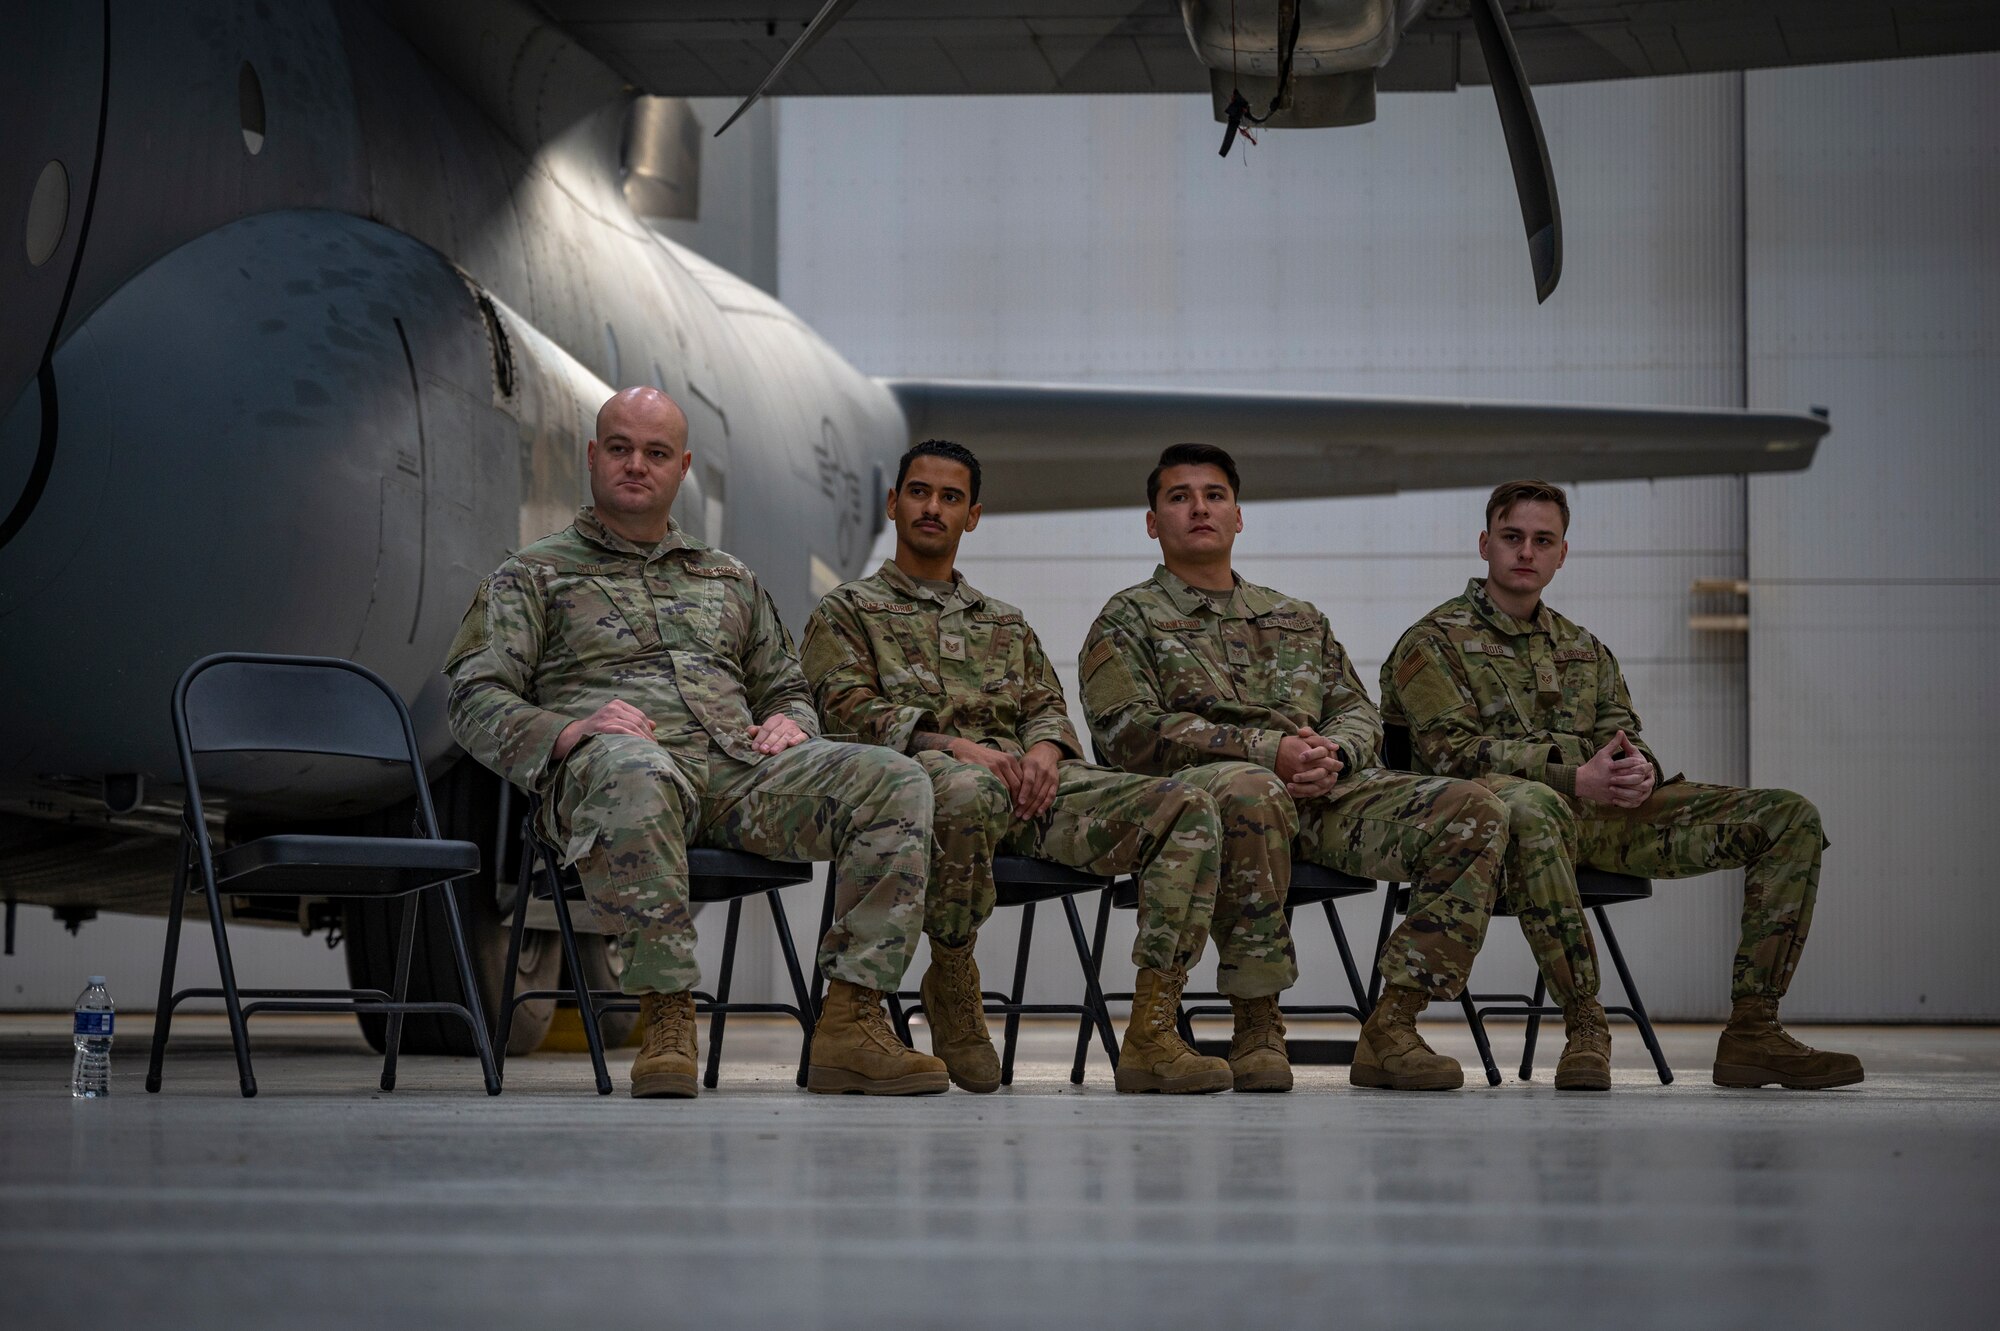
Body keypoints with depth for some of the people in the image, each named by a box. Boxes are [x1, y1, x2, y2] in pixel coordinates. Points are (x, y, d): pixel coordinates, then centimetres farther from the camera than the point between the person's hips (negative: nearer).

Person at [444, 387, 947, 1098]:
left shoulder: (730, 580, 32)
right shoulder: (532, 575, 19)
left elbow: (786, 688, 34)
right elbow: (477, 700, 7)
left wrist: (789, 723, 7)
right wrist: (569, 731, -14)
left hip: (740, 765, 5)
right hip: (607, 764, -5)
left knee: (895, 780, -22)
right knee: (636, 774, -45)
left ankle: (852, 1020, -27)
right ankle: (667, 1017, -39)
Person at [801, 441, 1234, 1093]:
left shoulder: (1004, 621, 35)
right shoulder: (847, 611, 18)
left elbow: (1047, 706, 22)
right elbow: (853, 713, 0)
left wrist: (1045, 748, -5)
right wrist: (954, 746, -16)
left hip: (1028, 778, 5)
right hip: (920, 773, -5)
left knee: (1187, 809, -21)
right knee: (968, 794, -46)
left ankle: (1151, 1037, -31)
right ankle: (951, 990, -20)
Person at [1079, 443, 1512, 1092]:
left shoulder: (1299, 621, 30)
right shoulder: (1128, 620, 13)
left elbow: (1360, 715, 21)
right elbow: (1131, 730, -3)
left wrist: (1332, 755, -6)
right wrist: (1270, 750, -14)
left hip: (1325, 793, 5)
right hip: (1197, 788, -5)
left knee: (1474, 812, -18)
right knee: (1250, 791, -43)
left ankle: (1391, 1026, -23)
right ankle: (1256, 1027, -33)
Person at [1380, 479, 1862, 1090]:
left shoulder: (1585, 650, 29)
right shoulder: (1434, 641, 8)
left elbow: (1620, 734, 19)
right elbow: (1452, 751, -6)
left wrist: (1640, 770, -9)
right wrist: (1576, 779, -18)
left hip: (1607, 810, 6)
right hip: (1505, 803, -6)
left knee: (1793, 818, -7)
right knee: (1532, 806, -47)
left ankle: (1752, 1033, -13)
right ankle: (1585, 1025, -40)